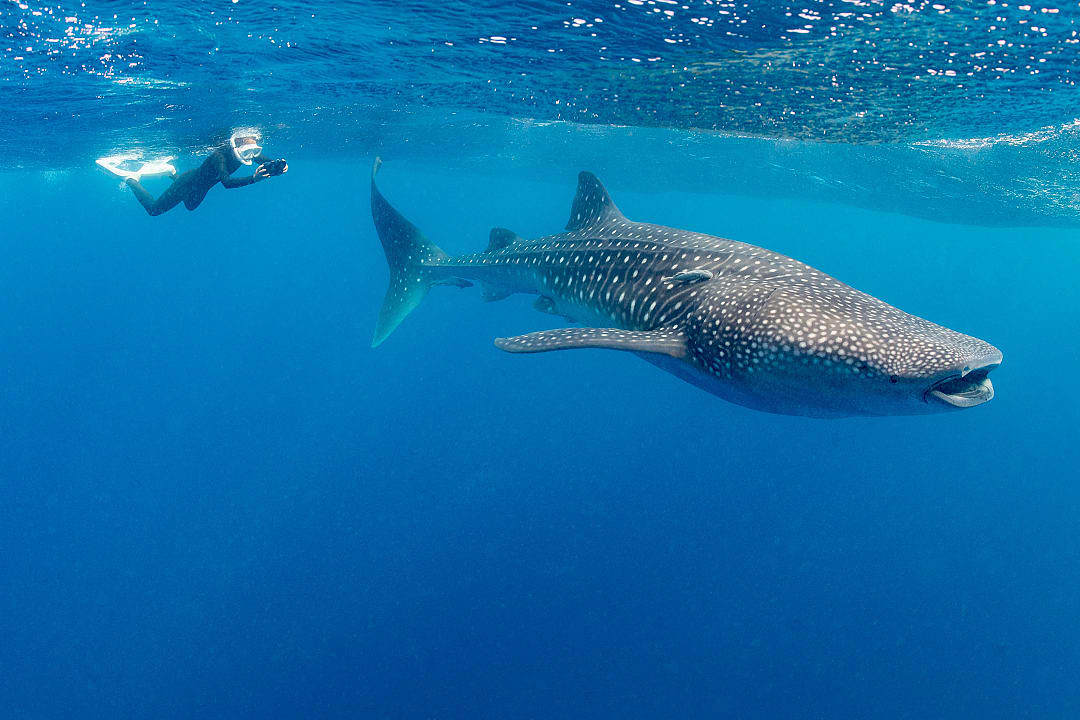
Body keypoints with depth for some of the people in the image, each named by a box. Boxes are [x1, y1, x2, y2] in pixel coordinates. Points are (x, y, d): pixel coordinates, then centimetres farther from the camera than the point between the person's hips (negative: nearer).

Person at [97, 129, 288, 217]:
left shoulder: (250, 151, -20)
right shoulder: (219, 156, -40)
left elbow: (269, 163, -16)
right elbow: (227, 182, -51)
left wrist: (279, 166, -41)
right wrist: (253, 178, -64)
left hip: (199, 190, 8)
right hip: (188, 183, -8)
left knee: (191, 206, 38)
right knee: (153, 209, 8)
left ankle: (170, 171, 43)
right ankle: (131, 177, 25)